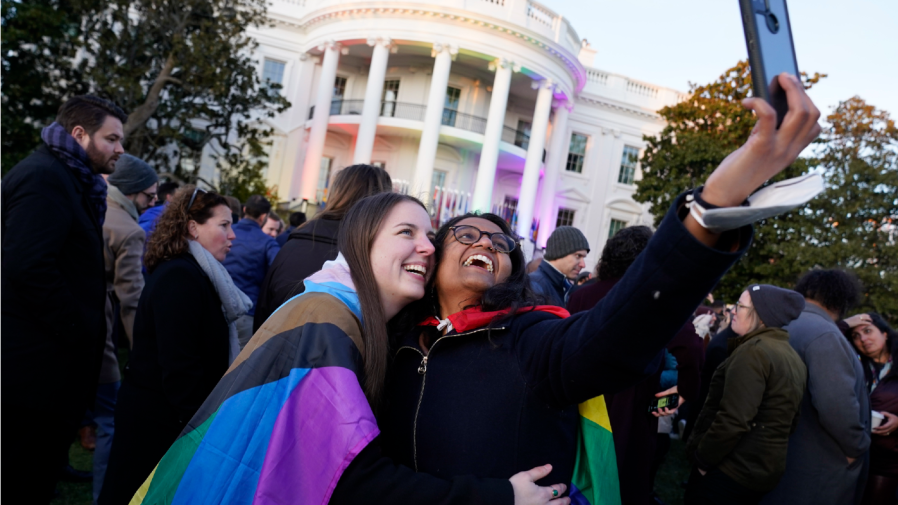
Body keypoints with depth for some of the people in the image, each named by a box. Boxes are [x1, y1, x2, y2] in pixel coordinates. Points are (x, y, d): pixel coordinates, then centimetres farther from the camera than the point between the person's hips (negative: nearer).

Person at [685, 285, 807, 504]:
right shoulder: (793, 356, 10)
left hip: (731, 470, -9)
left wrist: (702, 458, -13)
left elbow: (733, 420, -26)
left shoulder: (754, 350, -19)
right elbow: (790, 421, 15)